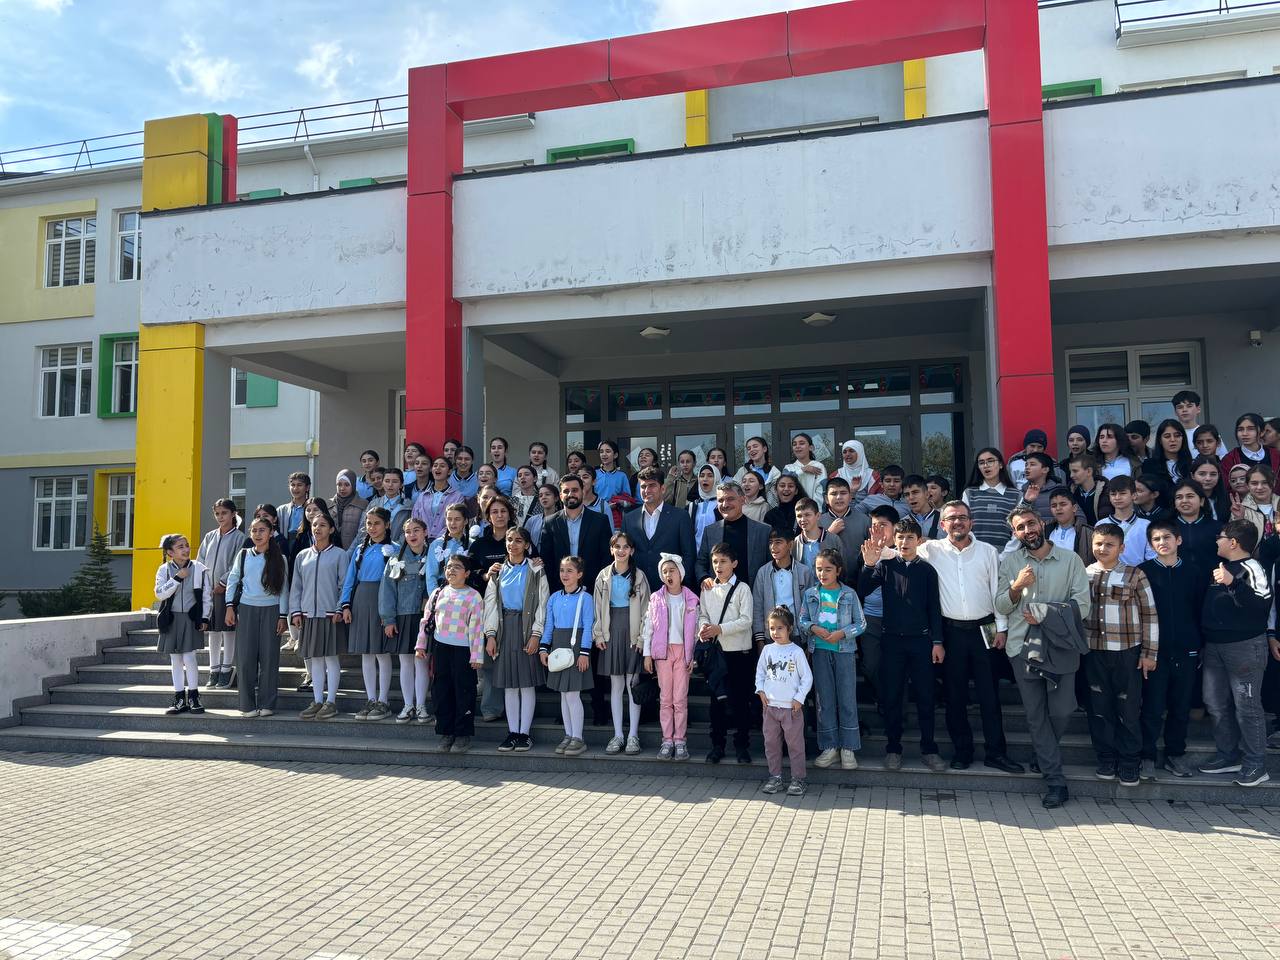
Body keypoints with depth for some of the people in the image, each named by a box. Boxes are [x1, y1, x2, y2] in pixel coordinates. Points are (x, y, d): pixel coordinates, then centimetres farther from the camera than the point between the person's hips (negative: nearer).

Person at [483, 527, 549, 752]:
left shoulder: (536, 571, 1)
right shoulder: (498, 571, 11)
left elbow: (542, 604, -3)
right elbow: (490, 603, 7)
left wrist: (536, 634, -11)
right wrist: (490, 635, -1)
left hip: (526, 628, -3)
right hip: (504, 629, 3)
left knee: (527, 682, -1)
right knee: (508, 684, 5)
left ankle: (525, 732, 6)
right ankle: (512, 732, 12)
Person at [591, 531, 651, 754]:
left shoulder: (639, 576, 0)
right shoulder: (604, 576, 6)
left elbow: (645, 608, -1)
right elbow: (597, 607, 7)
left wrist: (642, 637, -7)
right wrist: (598, 635, 0)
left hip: (633, 633, -2)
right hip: (611, 632, 2)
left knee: (633, 684, 0)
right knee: (615, 686, 6)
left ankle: (633, 735, 7)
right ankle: (618, 735, 13)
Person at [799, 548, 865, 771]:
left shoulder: (849, 594, -2)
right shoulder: (810, 594, 3)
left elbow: (861, 624, -1)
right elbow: (802, 621, 6)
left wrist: (842, 633, -16)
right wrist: (814, 628, -14)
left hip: (845, 651, -2)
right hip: (820, 651, 2)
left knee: (847, 700, 2)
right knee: (825, 700, 8)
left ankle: (848, 748, 11)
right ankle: (829, 747, 17)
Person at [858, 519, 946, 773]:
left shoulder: (927, 570, 4)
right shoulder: (885, 566, 3)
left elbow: (934, 608, 4)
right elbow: (862, 590, -8)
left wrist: (937, 641, 0)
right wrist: (868, 565, -21)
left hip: (921, 639, 0)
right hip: (892, 639, 0)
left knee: (925, 696, 4)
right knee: (891, 696, 5)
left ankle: (929, 749, 15)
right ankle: (893, 748, 16)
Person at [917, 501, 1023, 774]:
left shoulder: (988, 551, 3)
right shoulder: (932, 550, 1)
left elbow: (997, 591, 5)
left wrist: (1001, 628, 3)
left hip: (983, 629, 0)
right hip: (951, 630, 0)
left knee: (989, 693, 4)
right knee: (955, 693, 7)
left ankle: (995, 752, 13)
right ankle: (962, 750, 18)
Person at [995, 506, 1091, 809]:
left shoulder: (1070, 559, 3)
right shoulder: (1009, 561, 7)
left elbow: (1082, 606, -3)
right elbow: (1001, 607, 4)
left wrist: (1045, 614, -11)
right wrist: (1017, 586, -13)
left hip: (1060, 646, -1)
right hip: (1022, 646, 1)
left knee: (1062, 710, -2)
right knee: (1035, 714, 3)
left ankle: (1044, 754, 29)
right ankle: (1055, 780, 12)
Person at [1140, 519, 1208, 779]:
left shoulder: (1195, 572, 4)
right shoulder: (1143, 572, -2)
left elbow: (1203, 610, 6)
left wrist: (1201, 646, 3)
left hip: (1186, 652, 2)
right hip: (1155, 650, -2)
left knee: (1181, 708, 11)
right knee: (1152, 708, 2)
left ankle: (1175, 754, 25)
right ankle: (1147, 756, 13)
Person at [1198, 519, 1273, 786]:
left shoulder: (1251, 569, -13)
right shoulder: (1220, 564, 10)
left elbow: (1262, 603, -29)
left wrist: (1233, 583, -36)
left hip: (1245, 646, -8)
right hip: (1214, 644, 8)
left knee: (1246, 706, -1)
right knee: (1216, 703, 13)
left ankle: (1256, 764, 10)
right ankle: (1228, 755, 24)